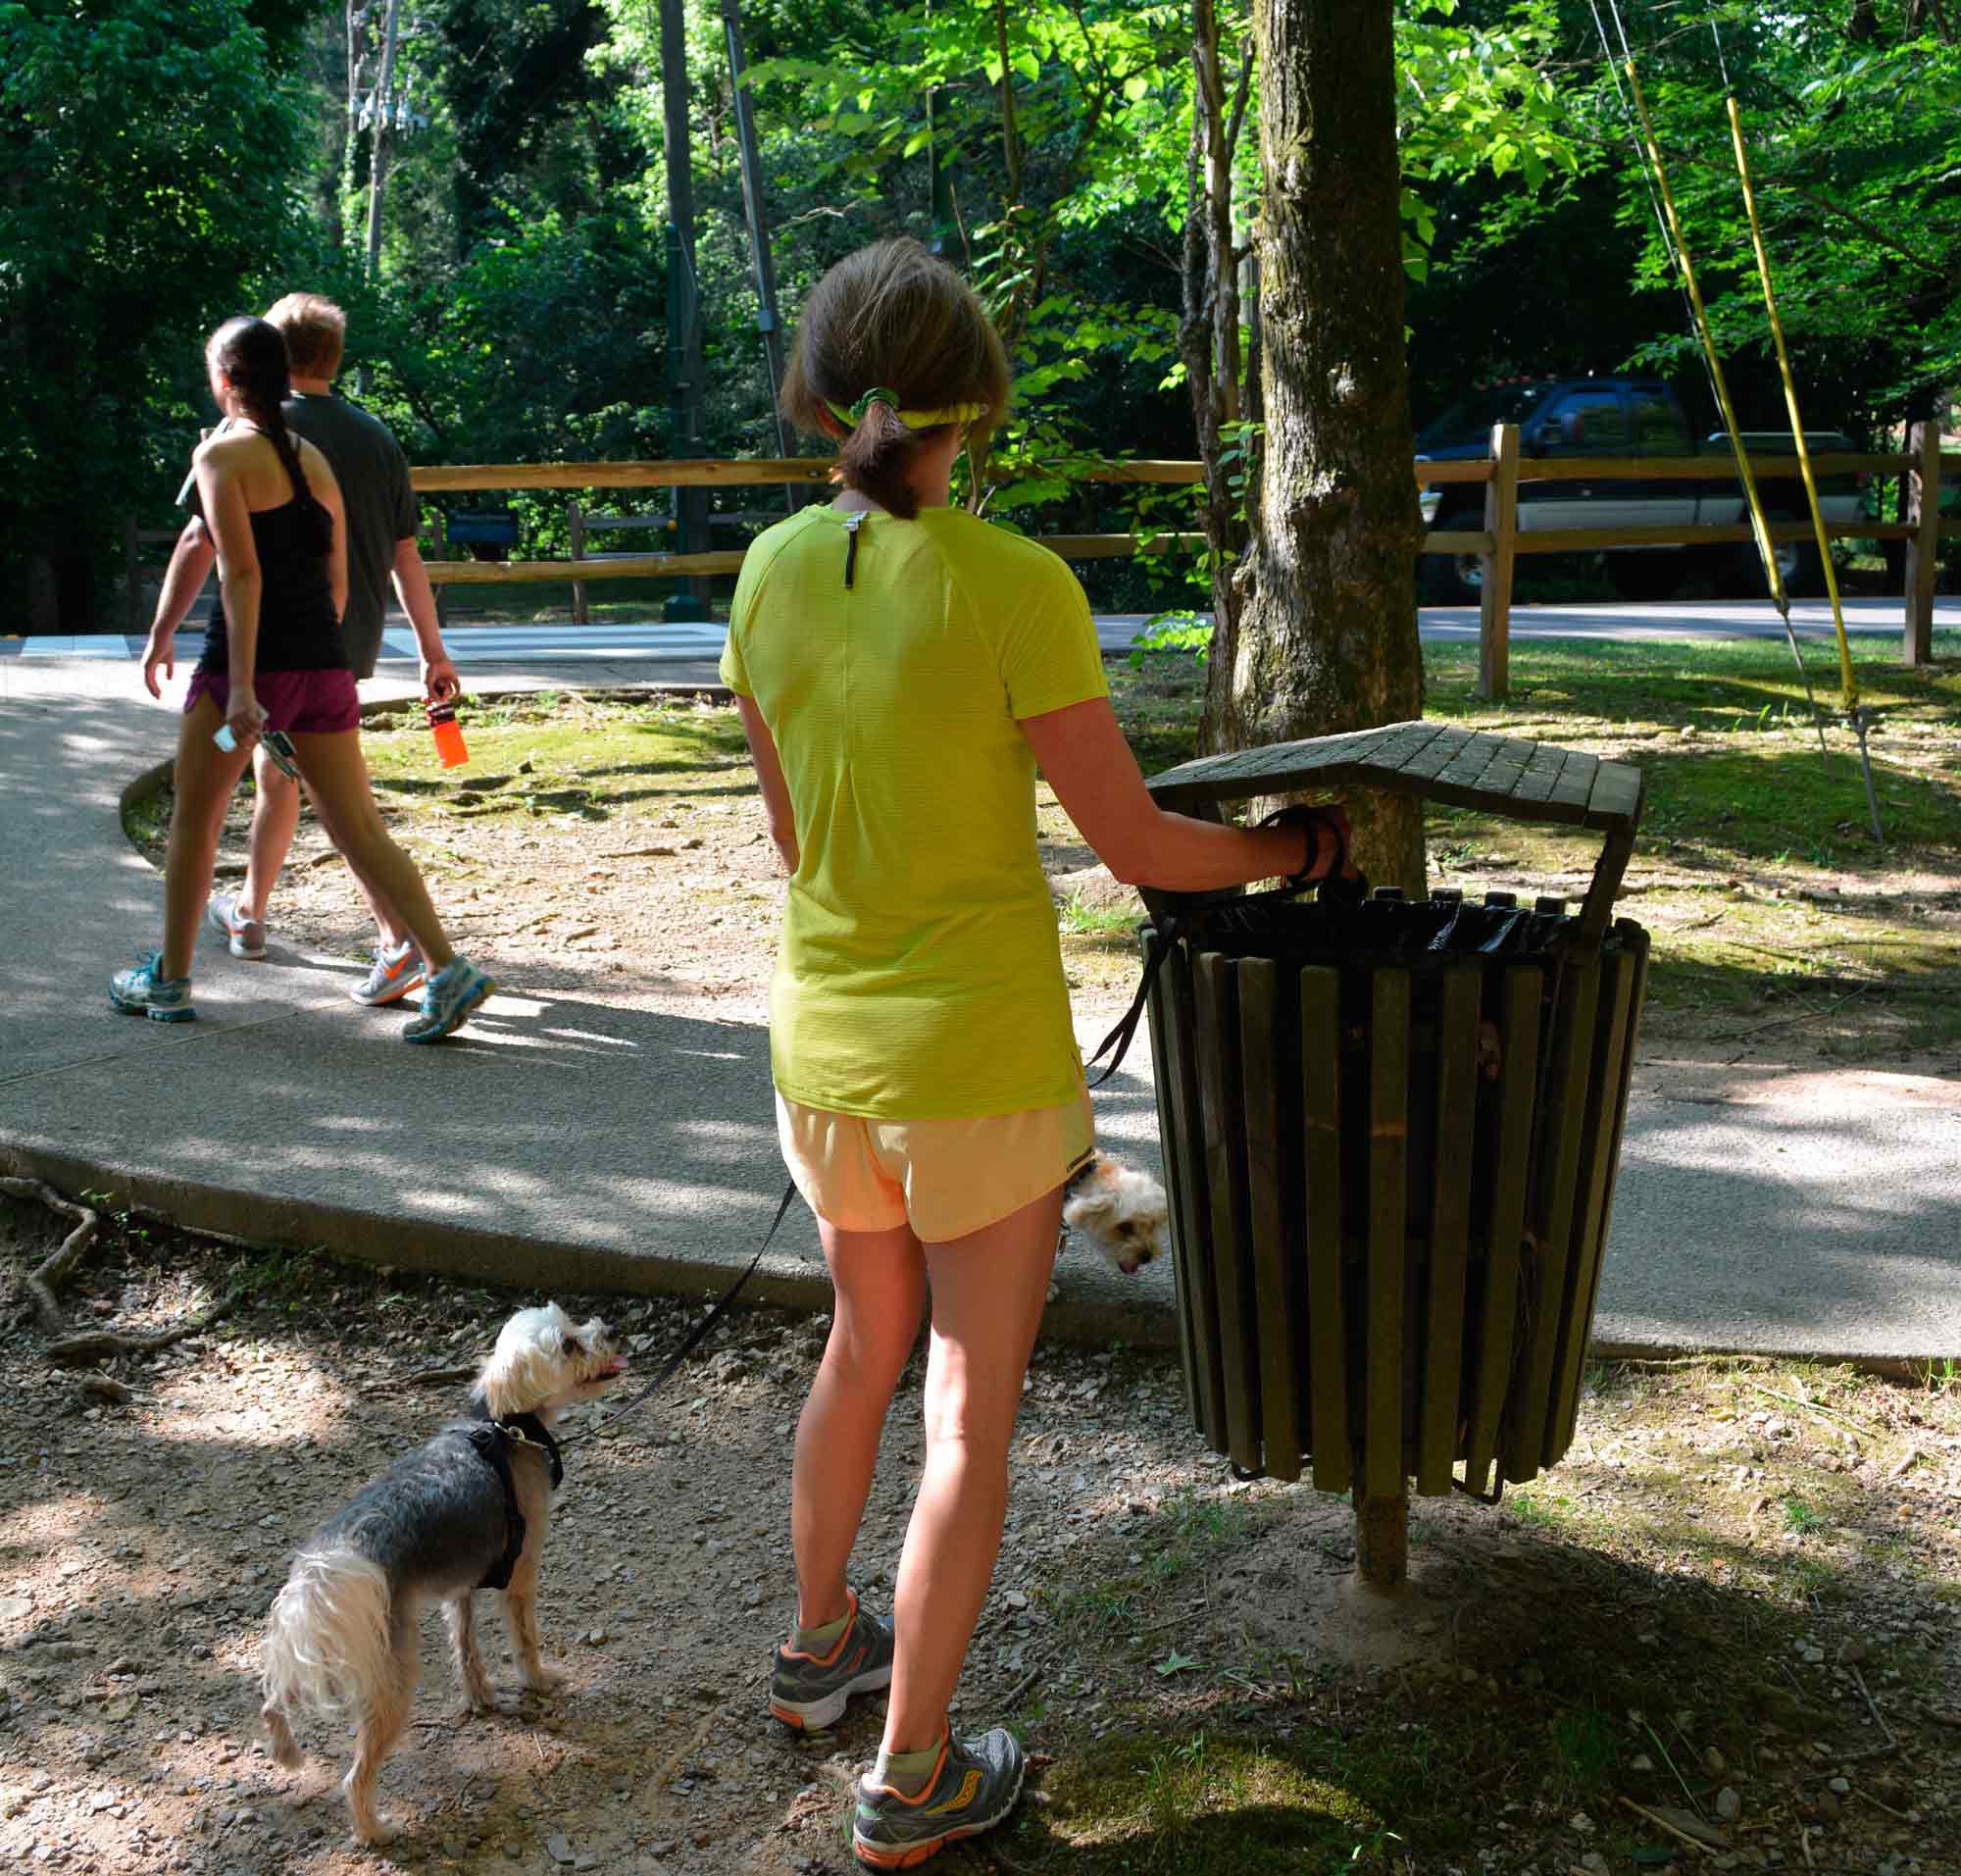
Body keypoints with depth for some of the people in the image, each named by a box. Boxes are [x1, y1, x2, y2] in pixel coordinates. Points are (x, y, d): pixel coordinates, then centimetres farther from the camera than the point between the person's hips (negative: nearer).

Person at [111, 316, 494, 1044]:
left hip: (248, 662, -6)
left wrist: (243, 686, -20)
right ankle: (448, 970, -8)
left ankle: (169, 981, 24)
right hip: (324, 664, 6)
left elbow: (241, 573, -16)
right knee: (361, 831, 4)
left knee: (193, 823, 13)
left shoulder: (222, 452, -7)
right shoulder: (312, 456, 12)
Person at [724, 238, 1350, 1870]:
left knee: (870, 1339, 28)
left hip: (824, 1043, 6)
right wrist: (1293, 852, 5)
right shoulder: (1014, 588, -18)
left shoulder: (772, 573, -3)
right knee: (972, 1412, 9)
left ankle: (818, 1643, 45)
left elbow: (791, 829, 7)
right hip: (983, 1059, -5)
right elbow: (1135, 841, -13)